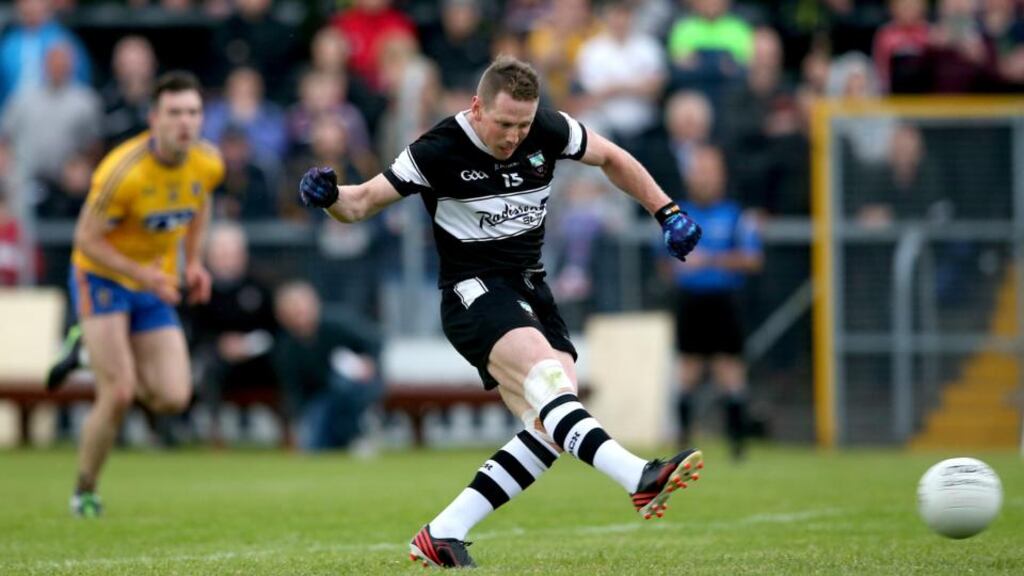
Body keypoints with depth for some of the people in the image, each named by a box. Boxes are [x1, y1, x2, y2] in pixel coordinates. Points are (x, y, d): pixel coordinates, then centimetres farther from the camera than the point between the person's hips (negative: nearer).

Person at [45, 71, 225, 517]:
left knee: (173, 398, -5)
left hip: (155, 284, 6)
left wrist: (193, 262, 4)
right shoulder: (123, 171, -28)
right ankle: (85, 492, 5)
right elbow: (86, 239, -19)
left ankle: (94, 347, 22)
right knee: (118, 396, -18)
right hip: (102, 276, -6)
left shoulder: (208, 165, -10)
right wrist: (142, 274, -28)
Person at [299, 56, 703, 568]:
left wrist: (667, 212, 11)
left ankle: (442, 534, -6)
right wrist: (329, 197, -24)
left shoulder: (548, 131, -1)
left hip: (530, 291, 6)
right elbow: (362, 203, -2)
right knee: (545, 370, -33)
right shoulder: (437, 151, -12)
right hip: (474, 291, -6)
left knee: (551, 430, -10)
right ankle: (638, 477, -51)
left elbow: (611, 159, 17)